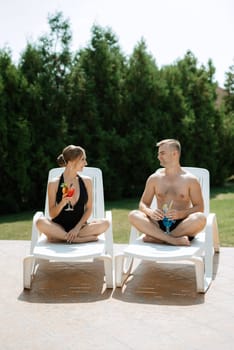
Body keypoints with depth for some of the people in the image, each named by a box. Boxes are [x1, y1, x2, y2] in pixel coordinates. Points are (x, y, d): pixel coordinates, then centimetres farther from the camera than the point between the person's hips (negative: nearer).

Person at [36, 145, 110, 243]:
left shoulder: (86, 181, 5)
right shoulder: (54, 183, -2)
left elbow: (88, 208, 3)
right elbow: (52, 215, -1)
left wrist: (77, 228, -12)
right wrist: (62, 203, -21)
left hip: (80, 227, 2)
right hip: (59, 228, -2)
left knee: (105, 223, -25)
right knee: (40, 222, -32)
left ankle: (60, 237, -21)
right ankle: (81, 239, -25)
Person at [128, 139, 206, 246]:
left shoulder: (191, 180, 4)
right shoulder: (154, 178, 10)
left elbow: (199, 208, 0)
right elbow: (143, 204, 11)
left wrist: (181, 214, -19)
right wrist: (149, 212, -14)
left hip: (182, 226, -1)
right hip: (159, 225, 2)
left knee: (200, 218, -33)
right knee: (133, 215, -24)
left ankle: (157, 238, -28)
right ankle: (174, 240, -36)